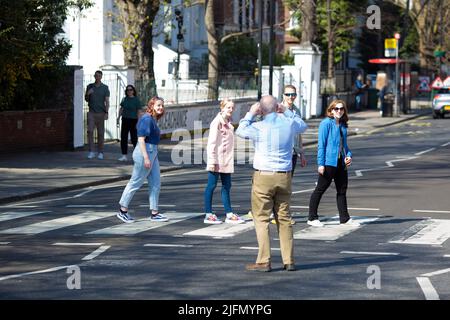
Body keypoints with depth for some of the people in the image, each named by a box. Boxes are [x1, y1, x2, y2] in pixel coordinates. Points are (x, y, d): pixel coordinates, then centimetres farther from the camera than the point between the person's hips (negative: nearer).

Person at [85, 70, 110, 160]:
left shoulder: (105, 88, 2)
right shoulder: (90, 86, 9)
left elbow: (107, 101, -2)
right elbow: (86, 99, 16)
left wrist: (106, 113, -13)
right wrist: (88, 94, -7)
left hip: (101, 113, -1)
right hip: (91, 113, 1)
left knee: (100, 133, 2)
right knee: (90, 131, -12)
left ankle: (100, 152, 9)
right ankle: (91, 152, -10)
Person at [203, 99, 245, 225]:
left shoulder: (229, 123, 13)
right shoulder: (217, 122, -10)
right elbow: (212, 142, -14)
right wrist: (212, 161, -18)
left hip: (226, 161, 8)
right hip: (217, 160, -8)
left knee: (226, 186, 10)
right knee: (212, 185, -1)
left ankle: (229, 214, 14)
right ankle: (208, 215, 2)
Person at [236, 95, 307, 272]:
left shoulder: (258, 127, -11)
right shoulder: (289, 124, 0)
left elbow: (240, 131, 9)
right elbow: (303, 125, 24)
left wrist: (251, 114, 14)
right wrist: (286, 111, 24)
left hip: (263, 176, -4)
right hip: (284, 177, 4)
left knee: (262, 219, 1)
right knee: (284, 219, 10)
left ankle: (264, 261, -3)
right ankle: (289, 261, 10)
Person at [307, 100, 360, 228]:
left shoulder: (343, 125, 13)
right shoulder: (326, 123, -9)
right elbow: (321, 144, -12)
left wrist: (348, 156, 5)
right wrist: (320, 163, -17)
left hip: (341, 163, 8)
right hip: (329, 163, -8)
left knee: (342, 190, 12)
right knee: (320, 189, 0)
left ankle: (345, 218, 20)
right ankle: (312, 218, 7)